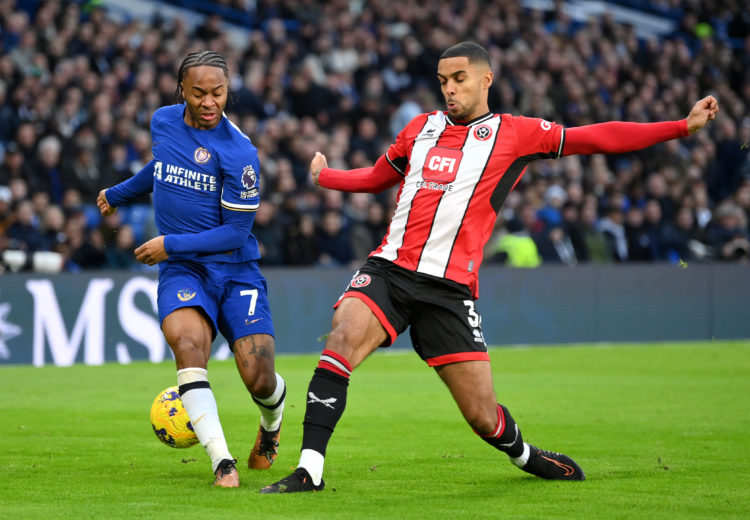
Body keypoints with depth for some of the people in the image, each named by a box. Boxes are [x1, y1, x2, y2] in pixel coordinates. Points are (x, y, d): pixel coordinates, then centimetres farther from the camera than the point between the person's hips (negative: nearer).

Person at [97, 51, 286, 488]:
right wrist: (119, 194, 42)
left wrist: (172, 244, -15)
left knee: (259, 380, -11)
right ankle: (221, 460, -31)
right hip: (181, 271, 3)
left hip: (236, 271, -3)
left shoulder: (239, 151, -13)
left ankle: (273, 419, 29)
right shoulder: (163, 122, 4)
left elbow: (237, 231, -12)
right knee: (188, 344, -29)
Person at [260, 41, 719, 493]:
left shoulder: (514, 133, 6)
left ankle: (524, 456, 34)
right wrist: (323, 175, 37)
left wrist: (683, 126, -1)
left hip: (450, 287, -2)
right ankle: (310, 470, -26)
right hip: (389, 270, 2)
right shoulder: (421, 128, 18)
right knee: (341, 341, -27)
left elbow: (600, 138, 3)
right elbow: (377, 178, 37)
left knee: (484, 416, -1)